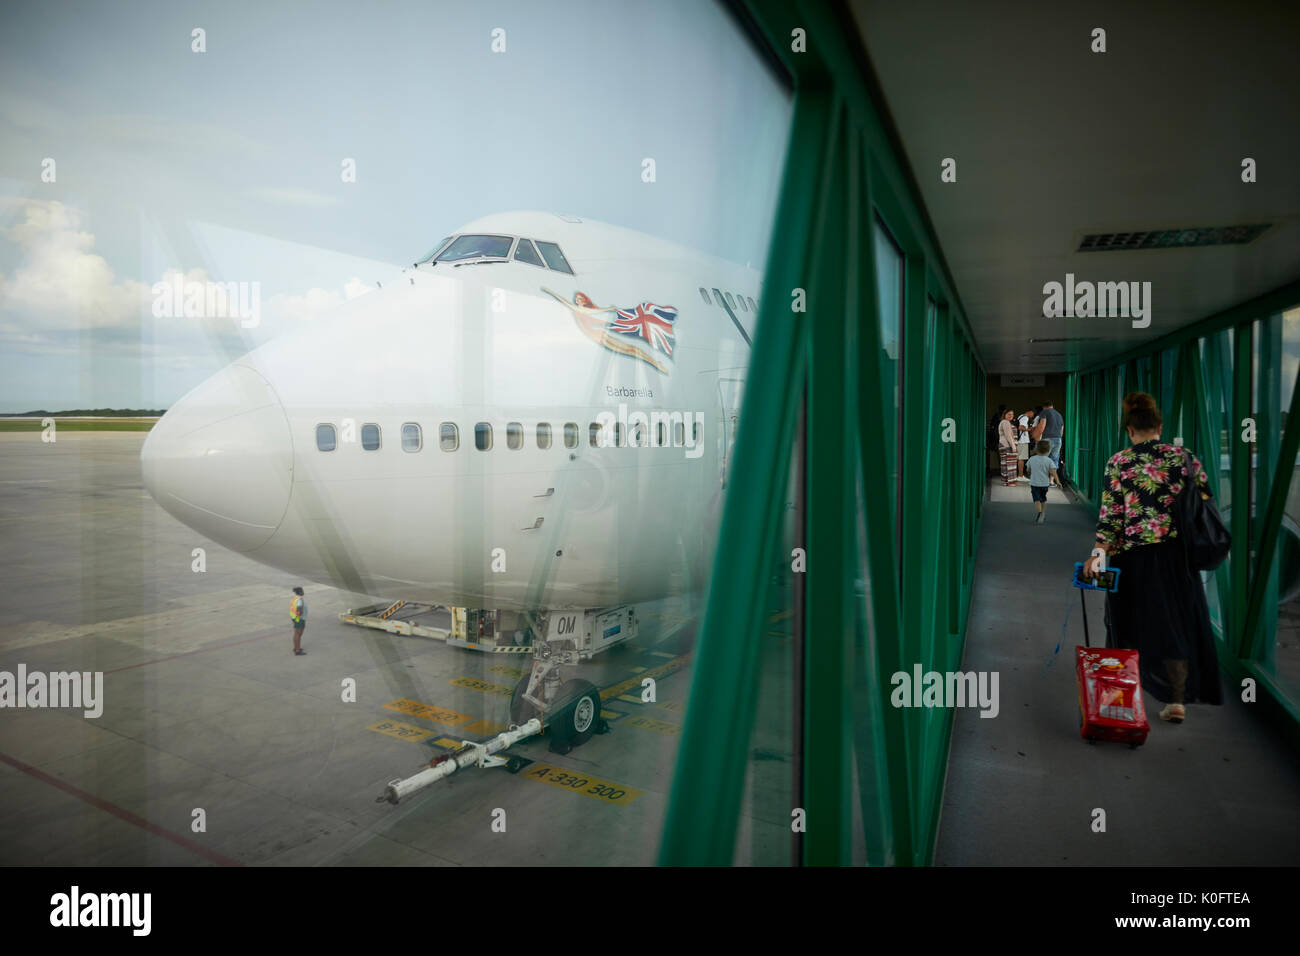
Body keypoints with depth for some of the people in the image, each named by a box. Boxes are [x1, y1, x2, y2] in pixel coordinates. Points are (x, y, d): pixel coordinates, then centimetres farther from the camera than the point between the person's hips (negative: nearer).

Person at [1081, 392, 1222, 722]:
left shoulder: (1118, 463, -7)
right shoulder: (1185, 458, 1)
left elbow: (1110, 515, -13)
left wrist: (1098, 553, -13)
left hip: (1133, 556, -2)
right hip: (1177, 555, 2)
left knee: (1132, 622, 15)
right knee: (1177, 623, 10)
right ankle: (1177, 700, 9)